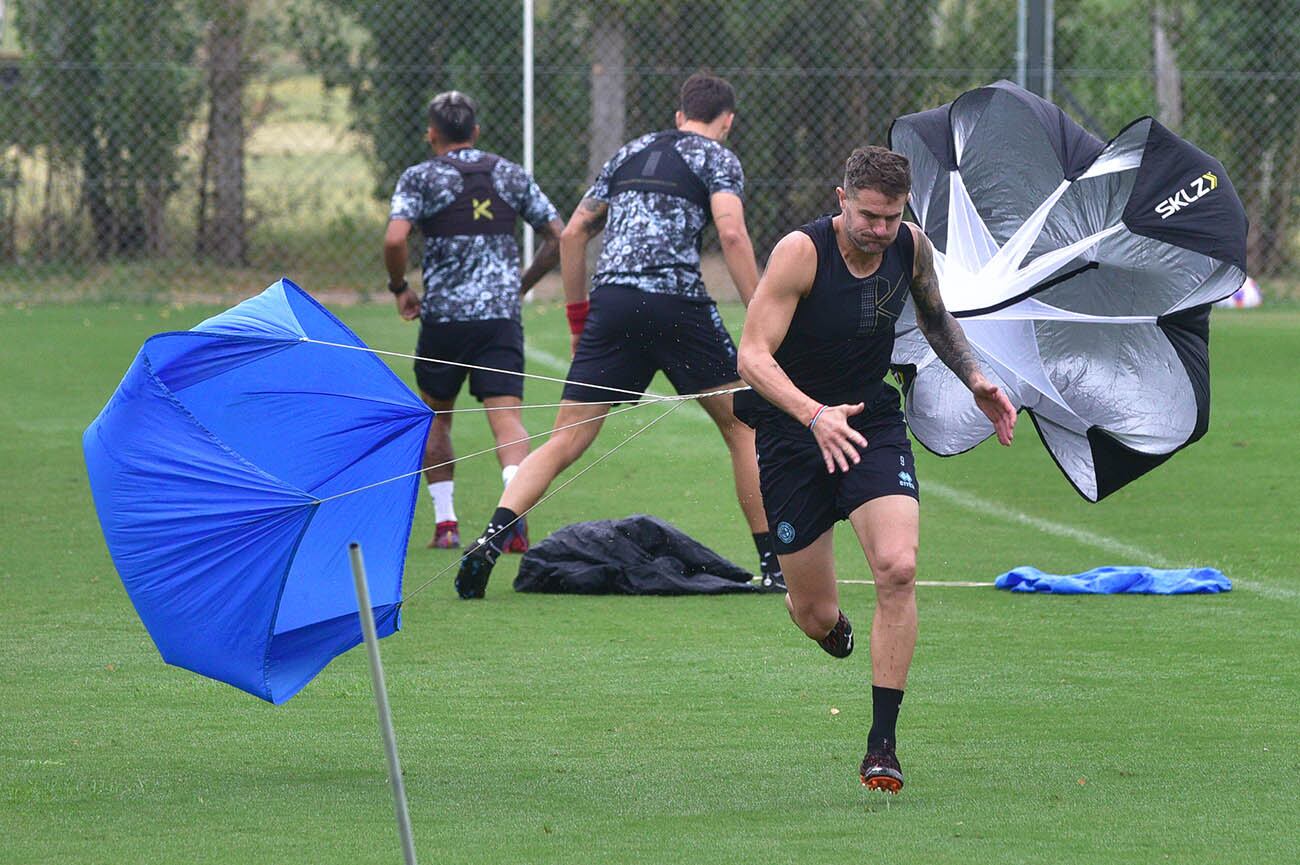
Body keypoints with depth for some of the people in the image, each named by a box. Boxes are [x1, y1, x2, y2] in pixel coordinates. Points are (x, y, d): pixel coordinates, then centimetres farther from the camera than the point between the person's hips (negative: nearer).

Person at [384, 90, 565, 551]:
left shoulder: (420, 178, 0)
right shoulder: (512, 176, 11)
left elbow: (394, 239, -15)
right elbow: (558, 238, 12)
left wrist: (400, 288, 2)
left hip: (443, 315, -1)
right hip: (502, 315, 2)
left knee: (435, 417, 17)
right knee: (507, 416, -7)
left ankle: (445, 523, 15)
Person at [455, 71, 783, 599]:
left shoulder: (630, 153, 25)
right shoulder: (717, 158, 8)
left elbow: (573, 233, 23)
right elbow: (731, 233, -9)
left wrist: (578, 318, 28)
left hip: (610, 300, 4)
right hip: (676, 302, -4)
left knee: (566, 441, 3)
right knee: (743, 426, 11)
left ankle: (493, 535, -18)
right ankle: (773, 565, 9)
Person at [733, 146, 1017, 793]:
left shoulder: (912, 247, -5)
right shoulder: (801, 252, -21)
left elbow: (934, 316, 19)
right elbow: (754, 356, -27)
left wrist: (975, 380, 6)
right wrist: (815, 415, -42)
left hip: (872, 423, 3)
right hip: (792, 429, -3)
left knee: (897, 568, -23)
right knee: (815, 617, 3)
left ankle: (882, 745, -15)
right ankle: (830, 621, 46)